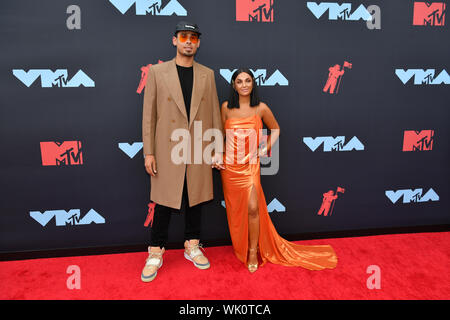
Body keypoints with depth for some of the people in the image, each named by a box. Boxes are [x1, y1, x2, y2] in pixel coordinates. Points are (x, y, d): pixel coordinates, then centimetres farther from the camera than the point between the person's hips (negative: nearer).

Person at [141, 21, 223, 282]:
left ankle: (192, 247, 29)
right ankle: (156, 253, 20)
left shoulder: (207, 74, 8)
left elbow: (214, 113, 9)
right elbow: (149, 114, -1)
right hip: (168, 151, -2)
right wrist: (149, 152, -6)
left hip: (198, 152, 2)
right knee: (164, 202, 5)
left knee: (195, 200, 12)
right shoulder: (157, 72, 2)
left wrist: (218, 148, 4)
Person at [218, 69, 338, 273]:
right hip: (229, 166, 2)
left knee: (252, 208, -10)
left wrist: (266, 148, 2)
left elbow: (275, 129, 12)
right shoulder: (226, 107, 1)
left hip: (250, 165, -2)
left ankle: (253, 252, 9)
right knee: (234, 209, 11)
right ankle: (239, 248, 30)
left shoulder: (261, 108, -2)